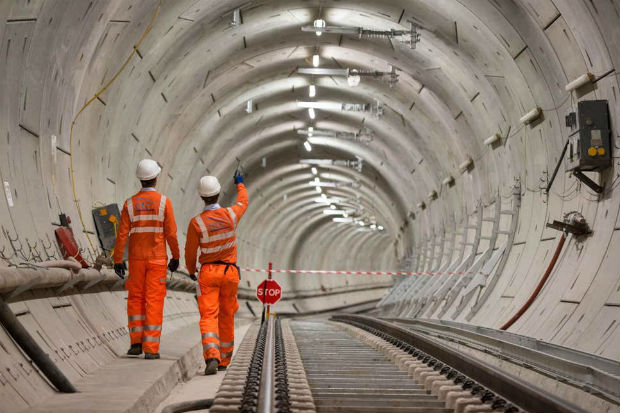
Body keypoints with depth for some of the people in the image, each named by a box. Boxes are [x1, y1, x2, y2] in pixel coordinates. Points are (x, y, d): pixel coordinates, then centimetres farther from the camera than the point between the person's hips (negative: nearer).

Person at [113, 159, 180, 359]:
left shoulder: (130, 203, -2)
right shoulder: (164, 201, -7)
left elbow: (122, 234, -4)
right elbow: (171, 233, -7)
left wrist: (117, 260, 1)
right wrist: (175, 257, 6)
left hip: (136, 259, 2)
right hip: (157, 259, -2)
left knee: (135, 299, 15)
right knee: (154, 302, 0)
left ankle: (136, 342, 8)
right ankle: (151, 348, -2)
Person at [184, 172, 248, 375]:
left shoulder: (196, 222, -14)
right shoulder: (231, 214, -7)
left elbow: (190, 251, -2)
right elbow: (243, 202, 18)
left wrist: (191, 270, 18)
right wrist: (240, 184, 39)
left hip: (208, 272, -3)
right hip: (230, 272, 3)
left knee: (208, 317, -7)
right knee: (226, 316, 15)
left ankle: (212, 358, -28)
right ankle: (224, 360, 25)